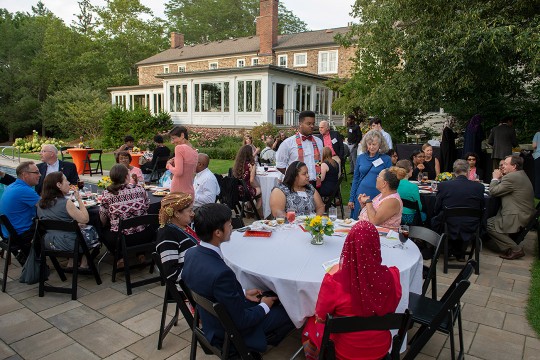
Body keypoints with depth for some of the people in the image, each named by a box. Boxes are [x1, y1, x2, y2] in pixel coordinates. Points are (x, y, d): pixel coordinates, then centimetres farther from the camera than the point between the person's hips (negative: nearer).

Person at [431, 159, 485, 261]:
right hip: (470, 231, 2)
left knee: (434, 220, 27)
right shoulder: (479, 187, -6)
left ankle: (450, 250, 34)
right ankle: (460, 253, 34)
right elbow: (481, 209, 8)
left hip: (448, 229, -2)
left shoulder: (443, 185, -10)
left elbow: (436, 210, 1)